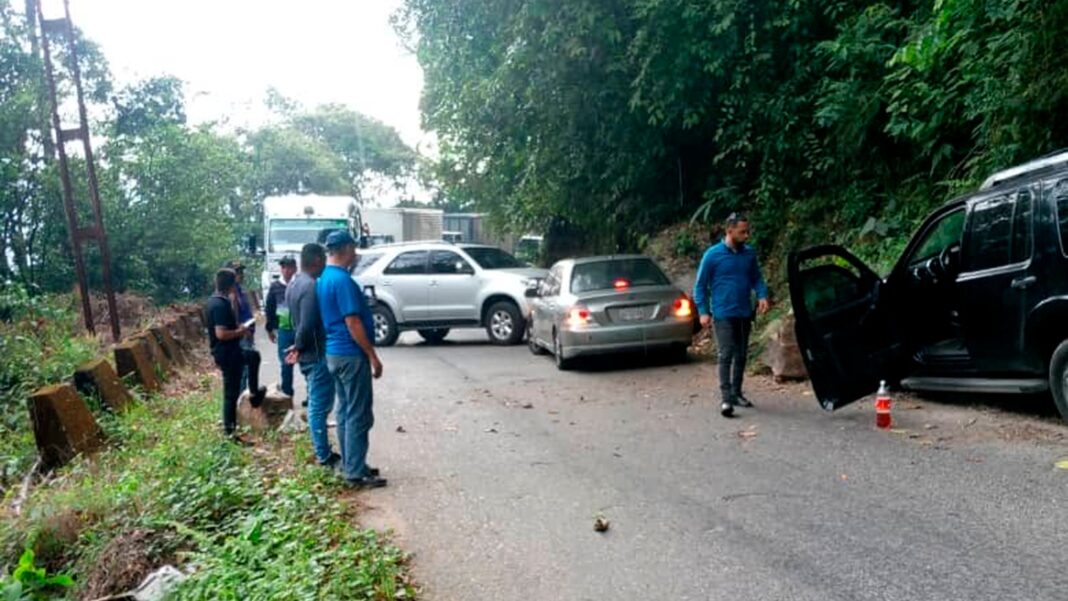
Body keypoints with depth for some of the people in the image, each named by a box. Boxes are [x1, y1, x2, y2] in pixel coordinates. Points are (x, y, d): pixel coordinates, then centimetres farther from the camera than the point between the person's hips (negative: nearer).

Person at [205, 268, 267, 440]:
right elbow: (221, 333, -30)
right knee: (231, 392, -1)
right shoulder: (221, 305, -24)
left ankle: (254, 393, 38)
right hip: (227, 354, -10)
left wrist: (237, 327, 11)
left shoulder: (214, 301, 8)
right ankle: (229, 431, 8)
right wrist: (240, 331, -15)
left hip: (227, 351, 10)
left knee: (254, 356, 31)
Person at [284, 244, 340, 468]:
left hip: (308, 354, 10)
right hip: (317, 354, -10)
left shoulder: (294, 284, 13)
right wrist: (299, 348, -11)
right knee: (320, 406, -3)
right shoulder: (311, 286, -20)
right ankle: (324, 456, 4)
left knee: (316, 404, 16)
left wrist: (298, 346, 12)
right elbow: (307, 325, -25)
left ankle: (322, 451, 24)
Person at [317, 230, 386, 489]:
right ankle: (356, 473, 0)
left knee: (345, 411, 15)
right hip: (351, 354, -10)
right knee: (358, 415, -4)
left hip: (335, 352, 10)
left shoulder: (324, 278, 12)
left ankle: (350, 465, 23)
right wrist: (373, 355, -17)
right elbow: (353, 323, -20)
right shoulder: (342, 280, -19)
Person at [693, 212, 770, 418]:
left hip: (745, 314, 5)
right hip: (723, 315, -5)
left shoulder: (749, 253, 5)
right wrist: (703, 312, -9)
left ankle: (736, 393, 25)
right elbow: (700, 286, -3)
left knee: (741, 355, 12)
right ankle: (725, 398, -11)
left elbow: (756, 278, 15)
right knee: (726, 355, -11)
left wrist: (762, 296, -4)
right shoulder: (713, 255, -7)